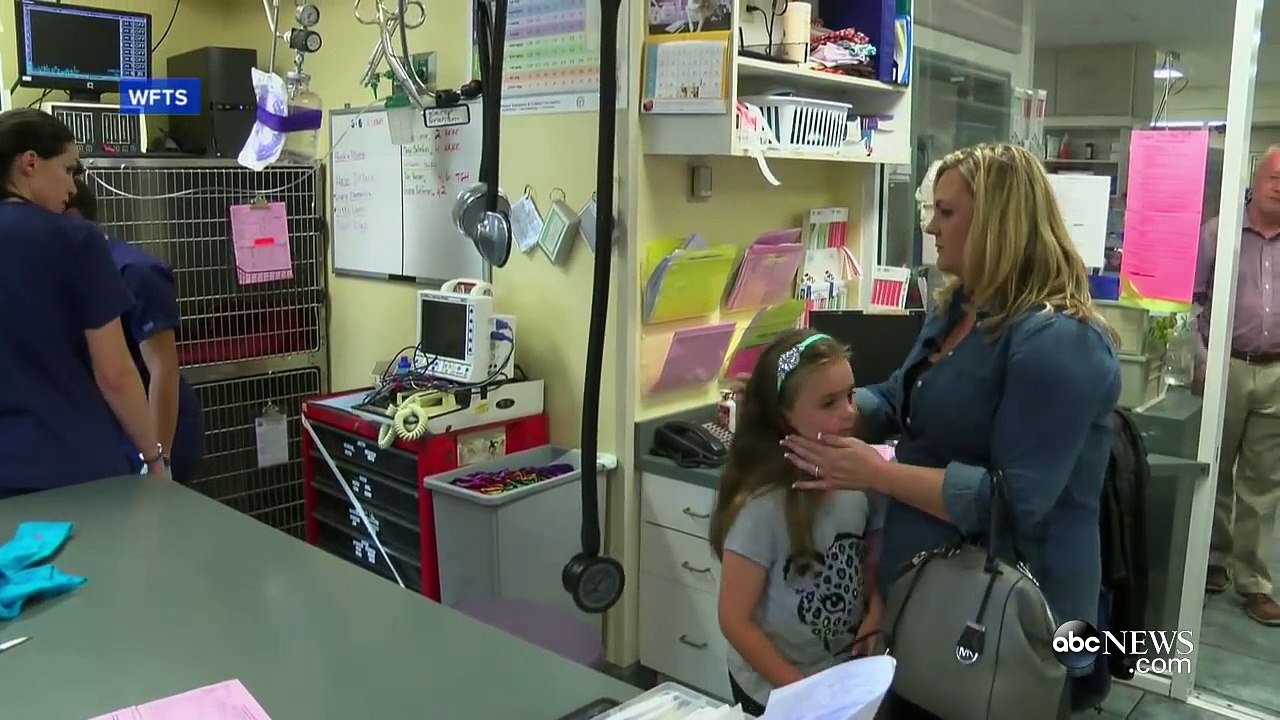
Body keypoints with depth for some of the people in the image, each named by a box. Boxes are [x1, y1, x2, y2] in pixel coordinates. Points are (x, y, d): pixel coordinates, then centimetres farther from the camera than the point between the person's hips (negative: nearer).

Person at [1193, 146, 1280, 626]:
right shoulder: (1216, 233, 0)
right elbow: (1189, 299, -3)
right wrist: (1199, 361, -10)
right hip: (1225, 368, -2)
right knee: (1214, 472, 10)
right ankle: (1213, 560, 27)